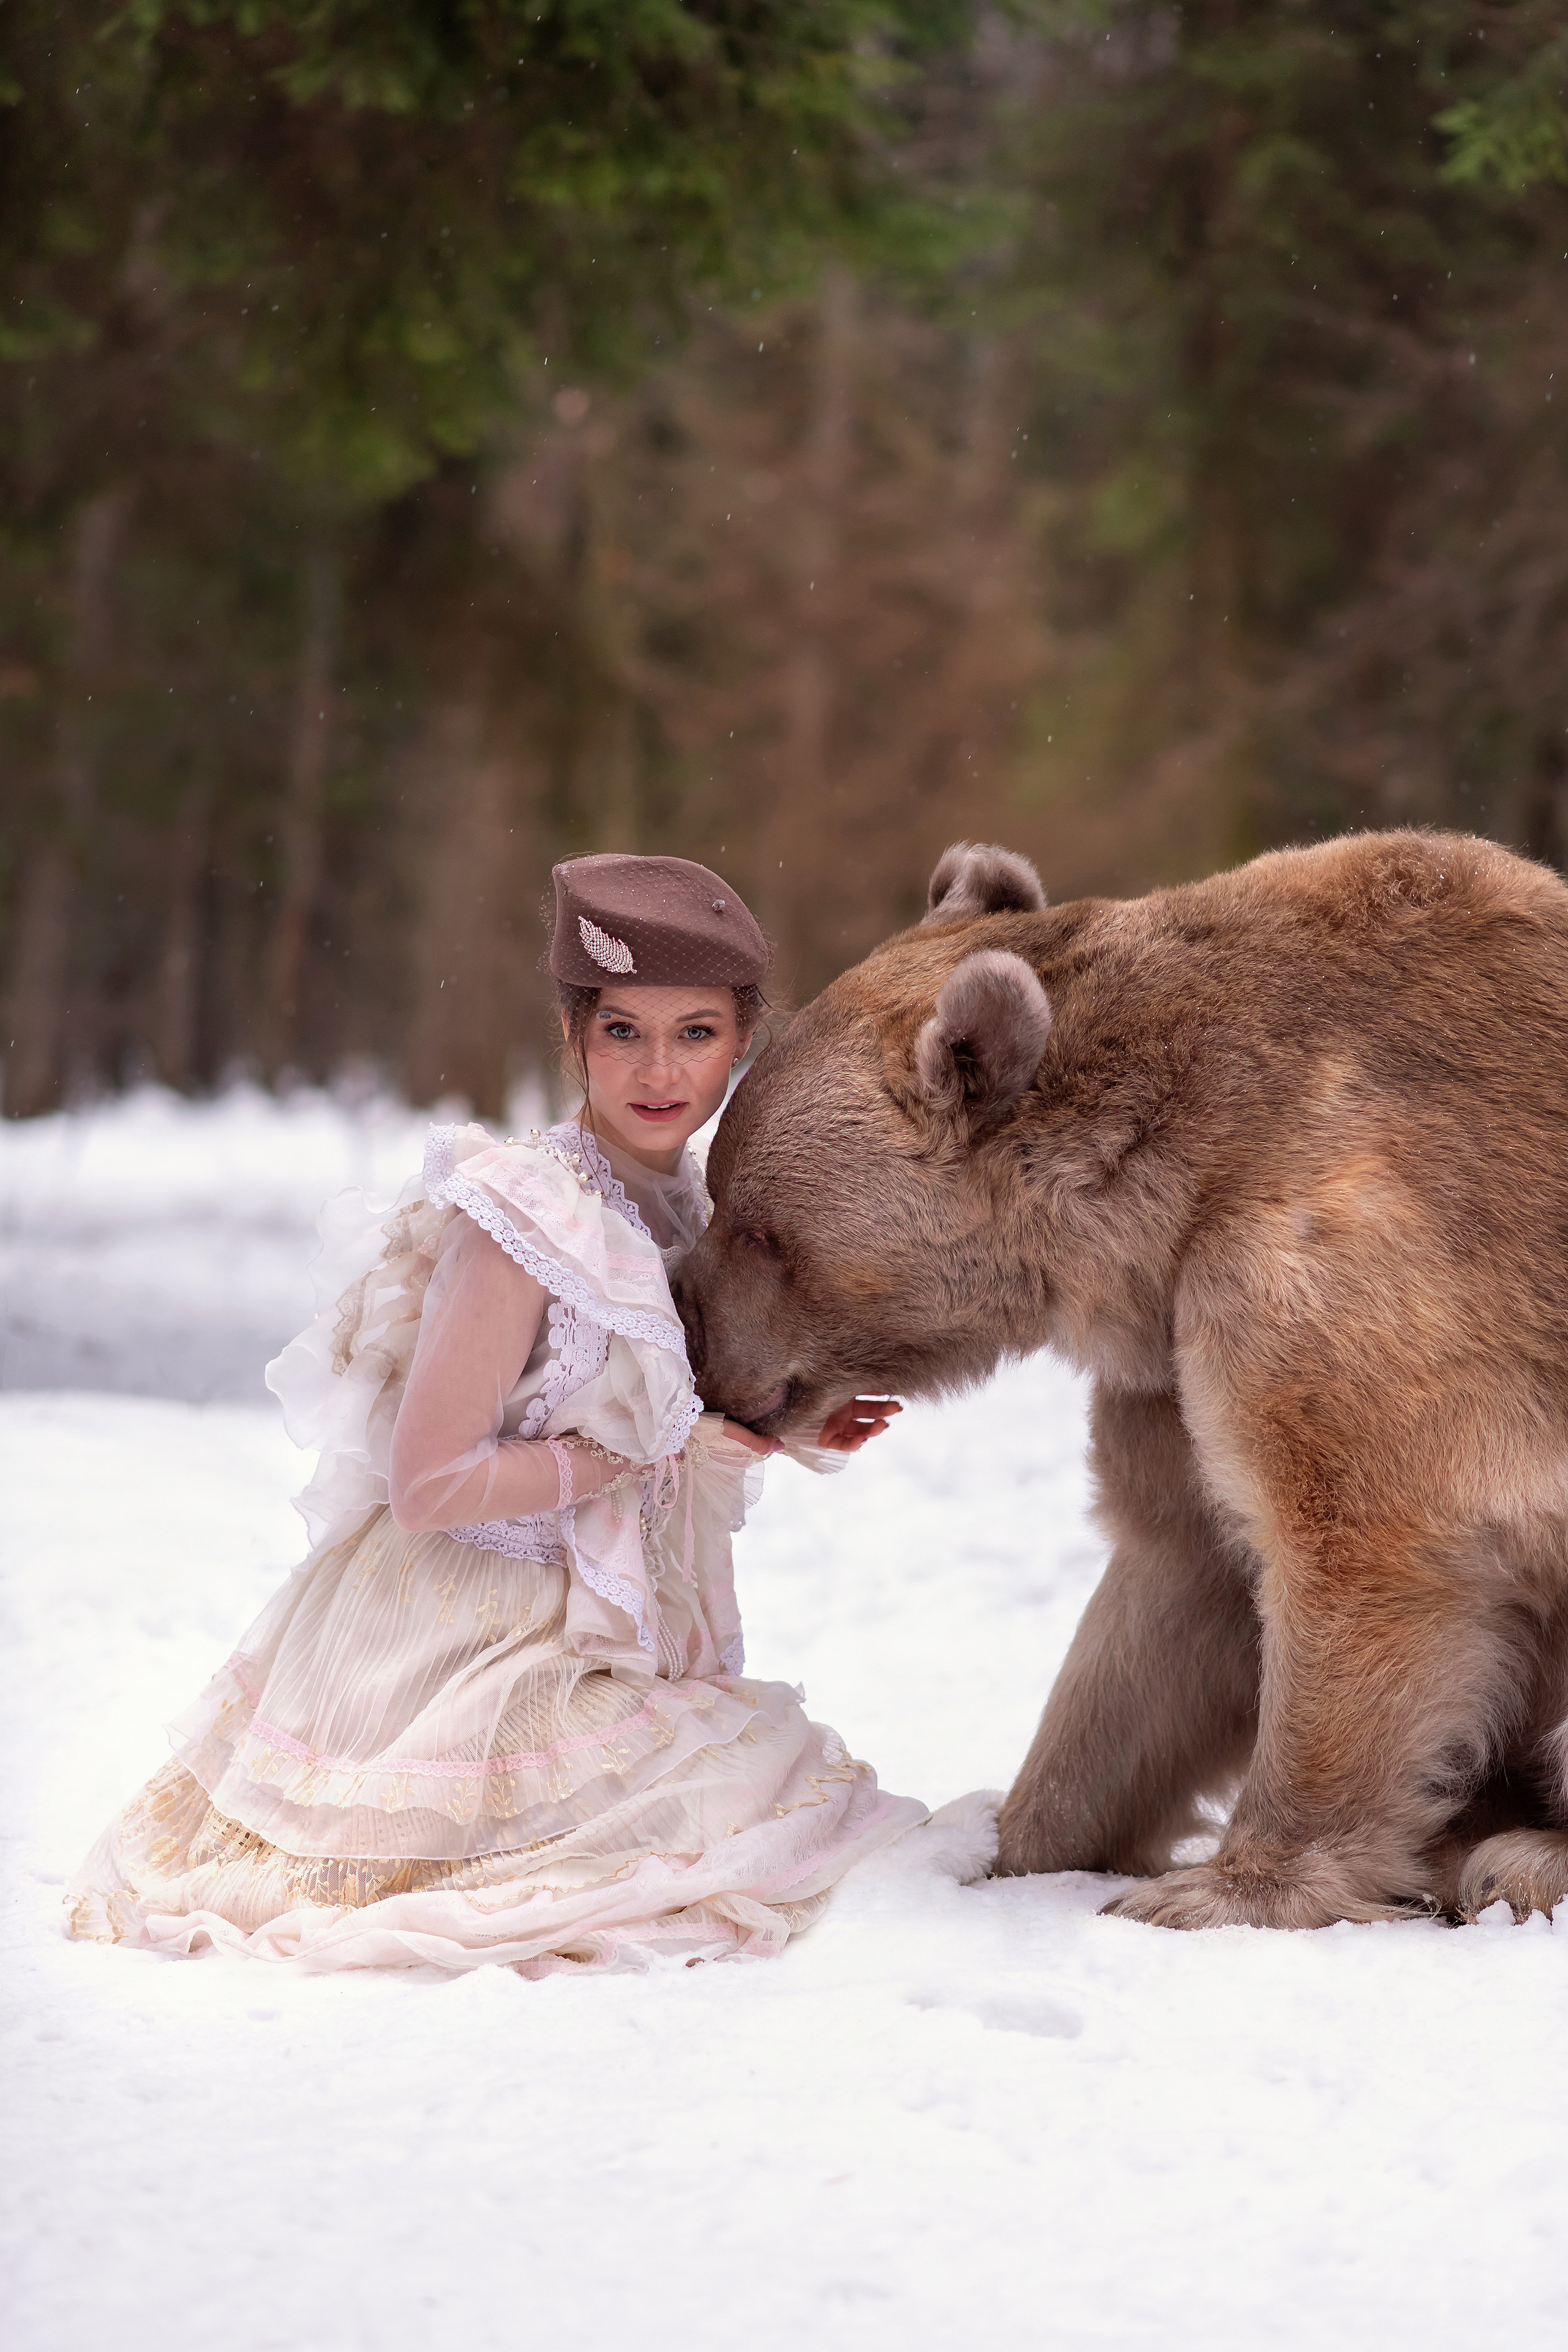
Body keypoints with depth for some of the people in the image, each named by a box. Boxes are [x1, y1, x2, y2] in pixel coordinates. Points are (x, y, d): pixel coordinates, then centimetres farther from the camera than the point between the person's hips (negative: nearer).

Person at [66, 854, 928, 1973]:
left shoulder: (685, 1206, 7)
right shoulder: (530, 1219, -21)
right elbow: (427, 1485, -22)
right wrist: (653, 1444, -17)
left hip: (568, 1646, 9)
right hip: (457, 1657, -9)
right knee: (795, 1823, -10)